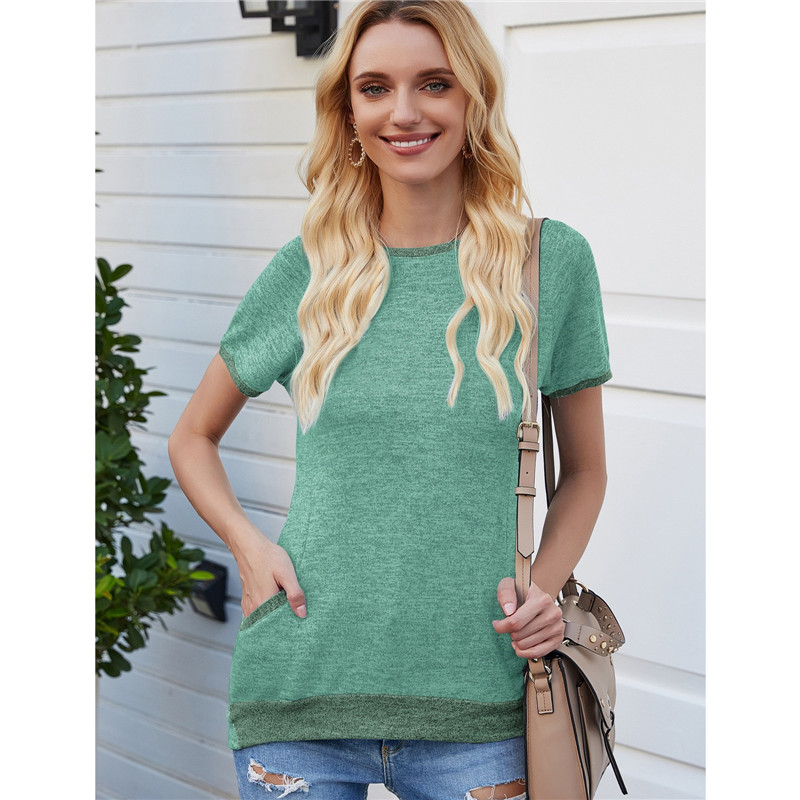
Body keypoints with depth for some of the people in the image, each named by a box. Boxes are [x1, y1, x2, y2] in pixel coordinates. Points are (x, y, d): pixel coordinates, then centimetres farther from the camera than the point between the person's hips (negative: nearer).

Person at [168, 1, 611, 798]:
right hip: (299, 690, 1)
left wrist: (544, 584, -8)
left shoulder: (551, 260, 0)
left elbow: (584, 470, 9)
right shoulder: (309, 269, 1)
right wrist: (248, 545, -4)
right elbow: (192, 438, 13)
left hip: (474, 703, 0)